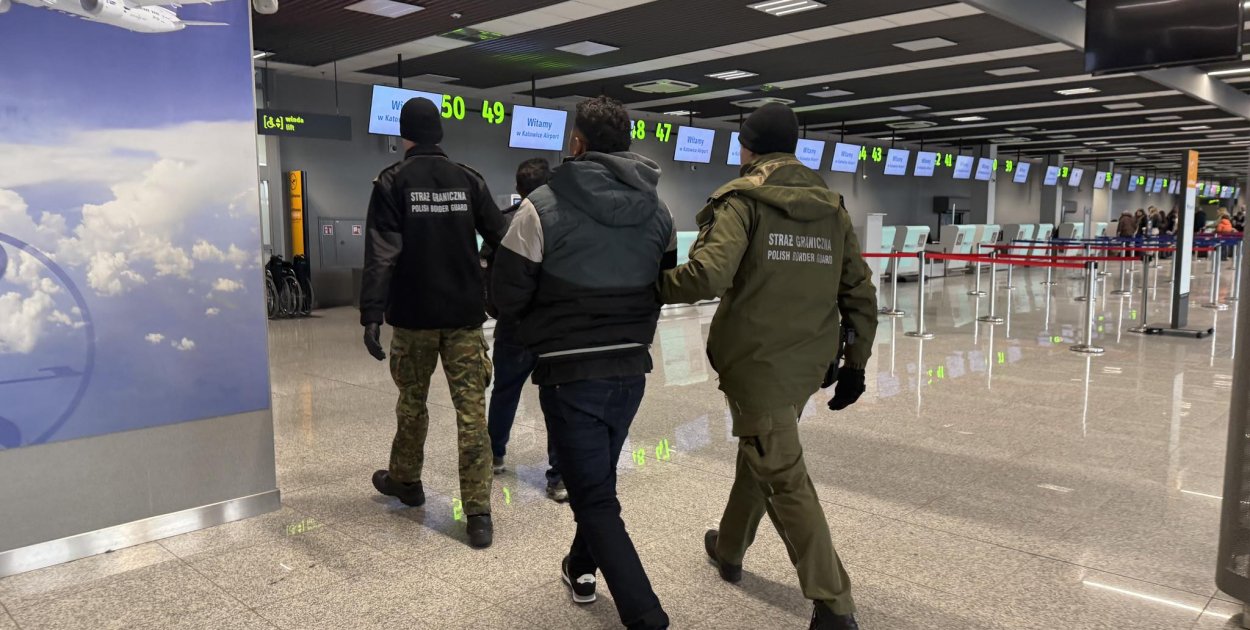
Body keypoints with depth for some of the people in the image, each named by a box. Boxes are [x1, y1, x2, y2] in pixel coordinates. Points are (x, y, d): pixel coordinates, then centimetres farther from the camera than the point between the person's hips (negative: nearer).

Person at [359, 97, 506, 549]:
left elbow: (381, 253, -13)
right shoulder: (468, 180, 5)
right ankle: (478, 514, -2)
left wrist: (371, 314, -16)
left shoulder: (393, 182, -3)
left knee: (412, 401, 17)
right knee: (471, 410, 0)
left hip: (414, 316, -1)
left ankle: (405, 481, 37)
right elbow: (502, 240, 5)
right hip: (465, 316, 2)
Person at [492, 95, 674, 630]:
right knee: (599, 479, 26)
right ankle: (583, 568, 44)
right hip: (631, 369, 6)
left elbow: (505, 299, -11)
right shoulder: (656, 211, 1)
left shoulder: (543, 207, -14)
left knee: (594, 498, 3)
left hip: (569, 373, -5)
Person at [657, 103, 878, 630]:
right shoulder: (831, 206, 9)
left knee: (784, 478, 1)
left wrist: (654, 287, -8)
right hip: (808, 363, 7)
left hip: (755, 361, -7)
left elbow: (709, 274, -25)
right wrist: (855, 363, 15)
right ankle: (729, 548, 44)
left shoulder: (742, 200, -9)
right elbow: (859, 293, 8)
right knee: (761, 453, 25)